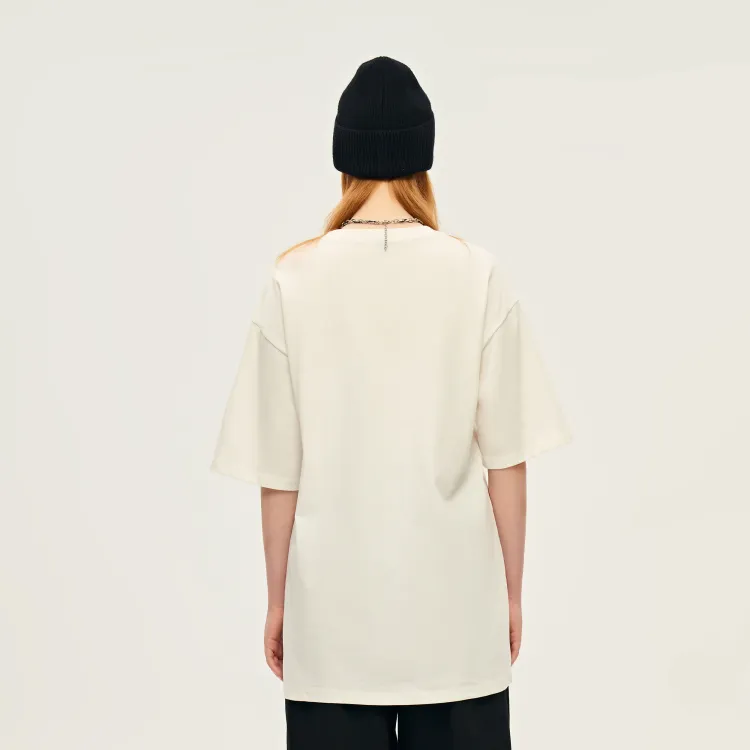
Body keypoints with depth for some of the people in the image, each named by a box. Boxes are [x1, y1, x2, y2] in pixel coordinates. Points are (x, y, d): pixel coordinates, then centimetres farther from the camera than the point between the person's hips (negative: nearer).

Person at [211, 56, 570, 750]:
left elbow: (278, 471, -3)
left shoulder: (292, 283, -6)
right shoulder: (478, 277, -5)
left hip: (331, 613, 0)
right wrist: (511, 591, 9)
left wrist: (278, 600, 8)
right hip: (453, 604, 0)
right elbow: (507, 457, -2)